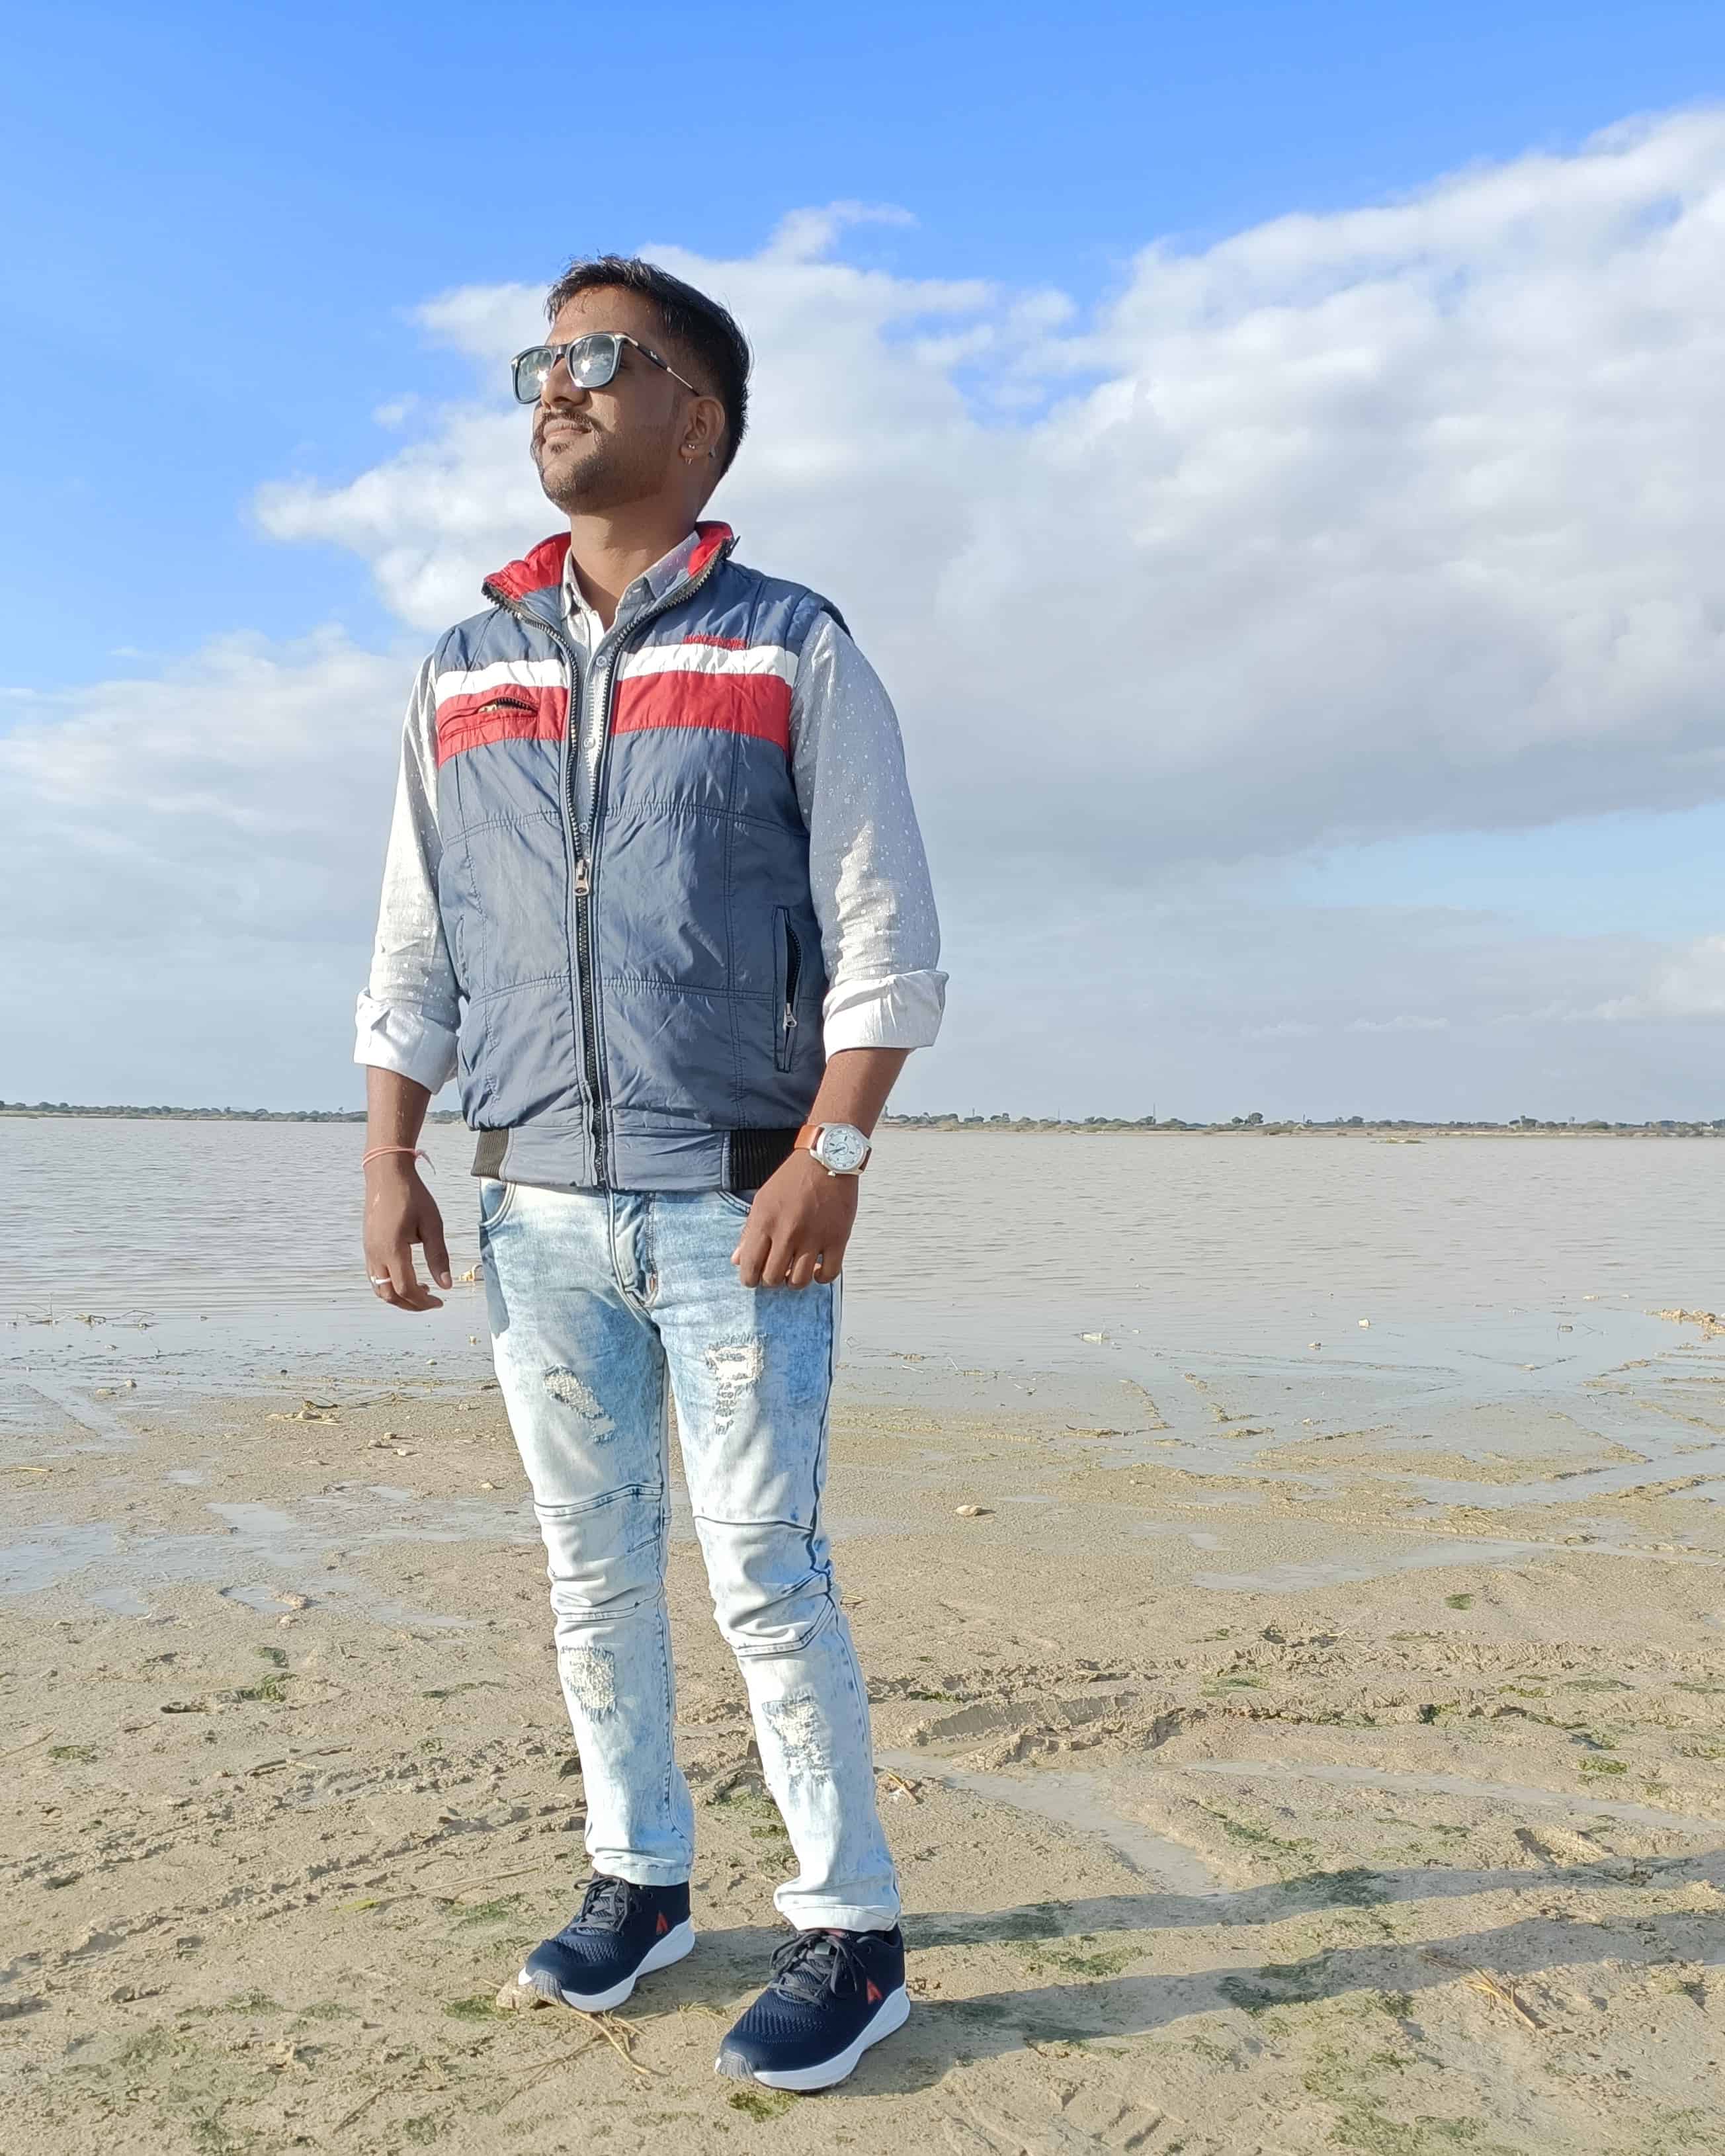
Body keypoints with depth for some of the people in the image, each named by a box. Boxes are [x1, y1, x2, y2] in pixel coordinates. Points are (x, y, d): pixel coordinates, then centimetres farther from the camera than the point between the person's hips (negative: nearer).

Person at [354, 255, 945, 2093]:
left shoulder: (794, 651, 2)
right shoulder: (462, 670, 14)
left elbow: (886, 935, -5)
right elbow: (413, 946, 14)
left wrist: (834, 1151, -15)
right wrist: (388, 1159, 5)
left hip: (737, 1198, -4)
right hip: (538, 1201, 5)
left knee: (763, 1570, -2)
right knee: (591, 1566, 11)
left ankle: (850, 1932, 13)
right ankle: (637, 1879, 28)